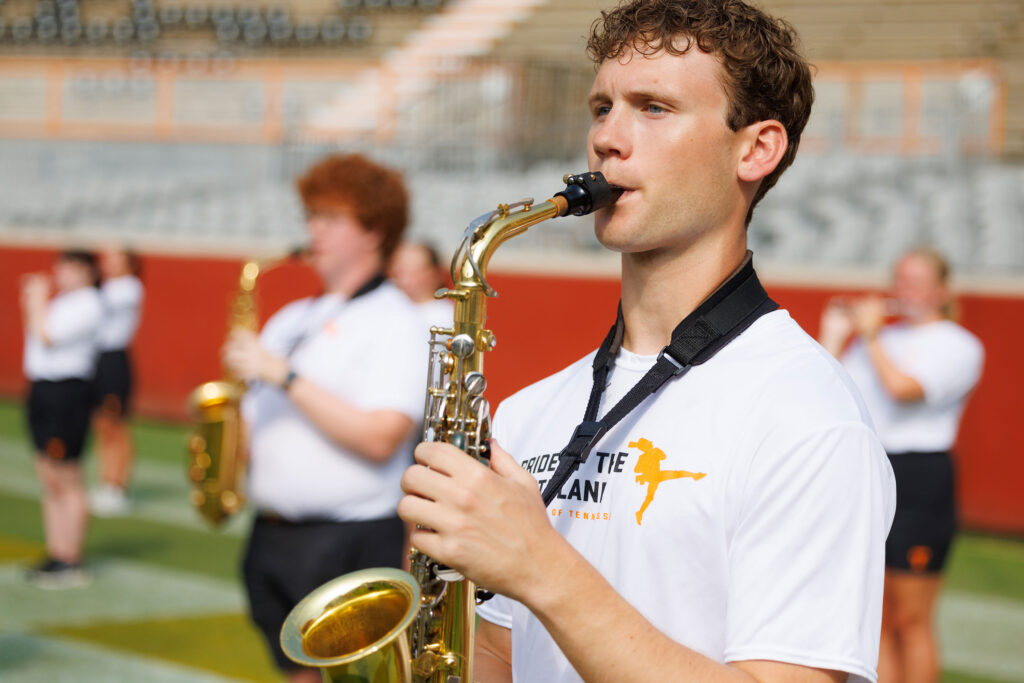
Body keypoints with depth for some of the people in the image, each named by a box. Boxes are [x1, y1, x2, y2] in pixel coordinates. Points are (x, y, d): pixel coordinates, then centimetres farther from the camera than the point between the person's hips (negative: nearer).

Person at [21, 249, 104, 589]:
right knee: (50, 482, 12)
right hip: (44, 390, 10)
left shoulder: (87, 304, -12)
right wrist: (32, 303, 11)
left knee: (65, 481, -7)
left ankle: (71, 563, -2)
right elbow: (37, 335, 21)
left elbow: (45, 335, -19)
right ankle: (56, 557, 18)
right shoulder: (65, 301, 18)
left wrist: (38, 301, -6)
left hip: (67, 392, -10)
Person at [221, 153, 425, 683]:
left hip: (351, 541, -7)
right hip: (272, 539, 7)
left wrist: (284, 375, -17)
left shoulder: (394, 322, -6)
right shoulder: (291, 319, 17)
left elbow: (379, 439, -19)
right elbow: (256, 420, 24)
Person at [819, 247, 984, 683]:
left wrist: (870, 334, -7)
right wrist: (833, 336, 4)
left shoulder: (957, 345, -2)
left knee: (911, 621, -2)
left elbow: (902, 388, -19)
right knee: (876, 620, 7)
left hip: (918, 483, -6)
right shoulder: (878, 339, 18)